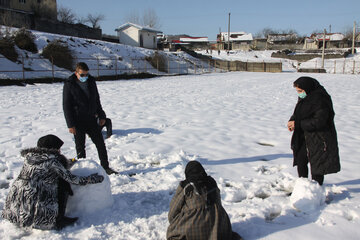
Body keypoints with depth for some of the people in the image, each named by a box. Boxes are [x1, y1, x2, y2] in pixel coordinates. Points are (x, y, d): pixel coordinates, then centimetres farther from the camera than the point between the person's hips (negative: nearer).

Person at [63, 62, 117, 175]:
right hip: (78, 122, -4)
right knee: (80, 148, 6)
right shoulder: (69, 85, -9)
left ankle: (106, 168, 17)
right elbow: (66, 106, -10)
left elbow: (97, 100, 15)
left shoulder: (91, 81, 5)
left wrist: (101, 116, 11)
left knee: (101, 144, 6)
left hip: (91, 120, 4)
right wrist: (70, 124, -14)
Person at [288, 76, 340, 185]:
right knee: (300, 160, 13)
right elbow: (298, 113, 17)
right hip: (305, 136, 9)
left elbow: (319, 122, -25)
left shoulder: (320, 99, -22)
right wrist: (292, 120, -5)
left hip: (319, 138, -9)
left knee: (316, 164, 0)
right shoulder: (304, 97, 5)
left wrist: (297, 124, -22)